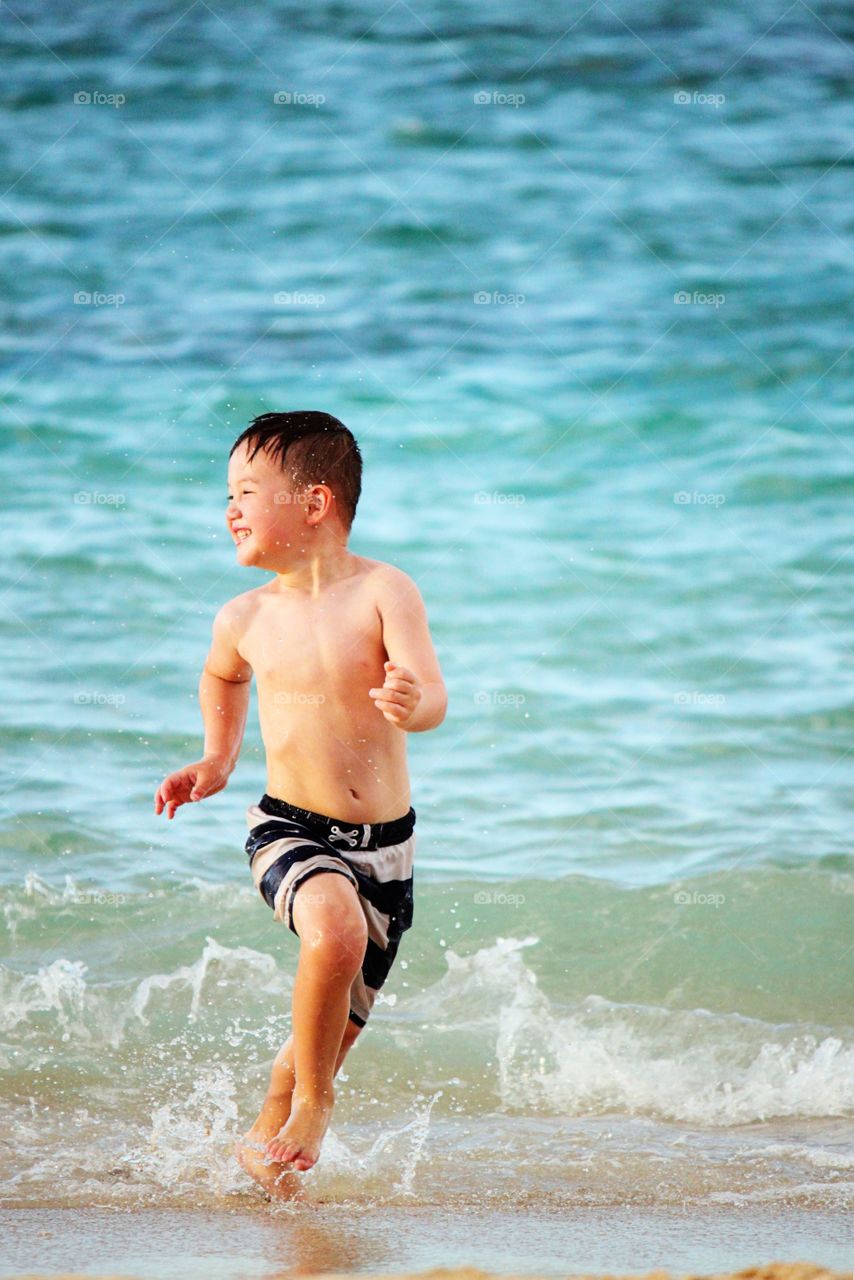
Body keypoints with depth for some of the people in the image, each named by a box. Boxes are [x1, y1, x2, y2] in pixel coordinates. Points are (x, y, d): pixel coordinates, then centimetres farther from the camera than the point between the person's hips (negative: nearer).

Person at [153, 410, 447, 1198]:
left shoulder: (383, 592, -9)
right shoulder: (246, 618, 0)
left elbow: (433, 696, -20)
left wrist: (412, 705, -42)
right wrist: (218, 761, 13)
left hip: (385, 843, 0)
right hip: (291, 829, 0)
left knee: (338, 1024, 11)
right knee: (335, 931, -33)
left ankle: (265, 1137, 39)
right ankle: (313, 1101, -10)